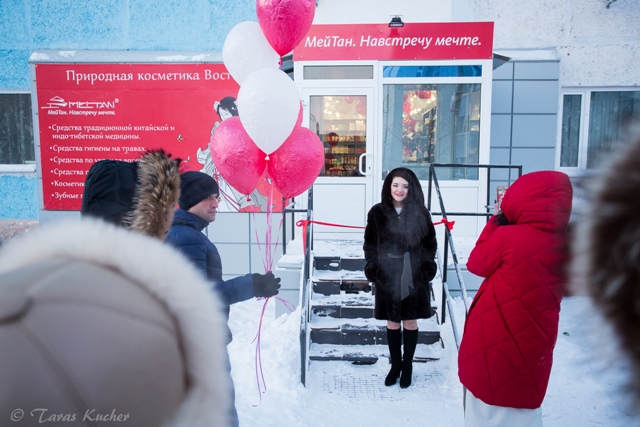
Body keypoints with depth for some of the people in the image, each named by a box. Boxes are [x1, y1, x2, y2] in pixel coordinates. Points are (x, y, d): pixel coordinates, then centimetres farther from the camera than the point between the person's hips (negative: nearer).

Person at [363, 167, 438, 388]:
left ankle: (407, 366, 26)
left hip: (414, 277, 0)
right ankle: (395, 365, 27)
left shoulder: (420, 213, -1)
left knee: (410, 321, 10)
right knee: (392, 322, 11)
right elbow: (370, 243, 5)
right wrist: (372, 267, -4)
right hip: (387, 276, 0)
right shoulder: (378, 212, -1)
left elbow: (430, 243, 7)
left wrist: (426, 266, -4)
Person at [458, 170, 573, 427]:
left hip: (496, 344, -5)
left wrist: (496, 222, 3)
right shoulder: (564, 245, -3)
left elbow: (477, 263, -3)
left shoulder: (508, 237, -20)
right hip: (532, 347, 5)